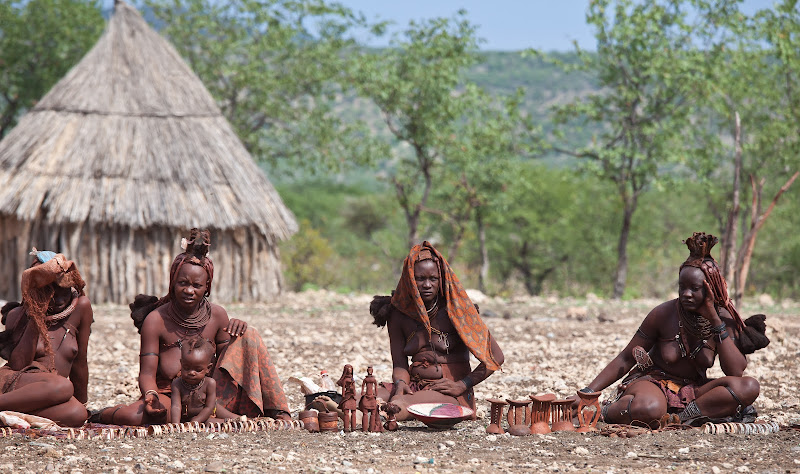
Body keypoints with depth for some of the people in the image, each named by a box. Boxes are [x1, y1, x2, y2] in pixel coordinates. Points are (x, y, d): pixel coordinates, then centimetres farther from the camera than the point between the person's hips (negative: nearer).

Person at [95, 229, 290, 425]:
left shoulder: (217, 315, 2)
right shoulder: (155, 320, -10)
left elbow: (228, 359, 6)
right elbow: (147, 373, -13)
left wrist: (236, 330, -14)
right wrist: (151, 395, -37)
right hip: (168, 396, -4)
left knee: (249, 336, -7)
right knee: (136, 416, -39)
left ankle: (277, 411, -9)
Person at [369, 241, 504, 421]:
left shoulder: (456, 310, -4)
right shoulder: (399, 314, 8)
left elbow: (495, 357, -4)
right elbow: (399, 364, 11)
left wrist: (461, 385, -11)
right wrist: (401, 384, -13)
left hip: (451, 394, -4)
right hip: (416, 385, 5)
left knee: (399, 406, -37)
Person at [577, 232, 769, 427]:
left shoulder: (722, 318, -4)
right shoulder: (664, 314, -10)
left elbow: (736, 372, -15)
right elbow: (625, 359, -4)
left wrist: (714, 319, -20)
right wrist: (587, 392, -13)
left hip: (693, 390, 4)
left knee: (749, 387, -24)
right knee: (648, 409, -43)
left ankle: (676, 417, -29)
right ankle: (606, 410, -11)